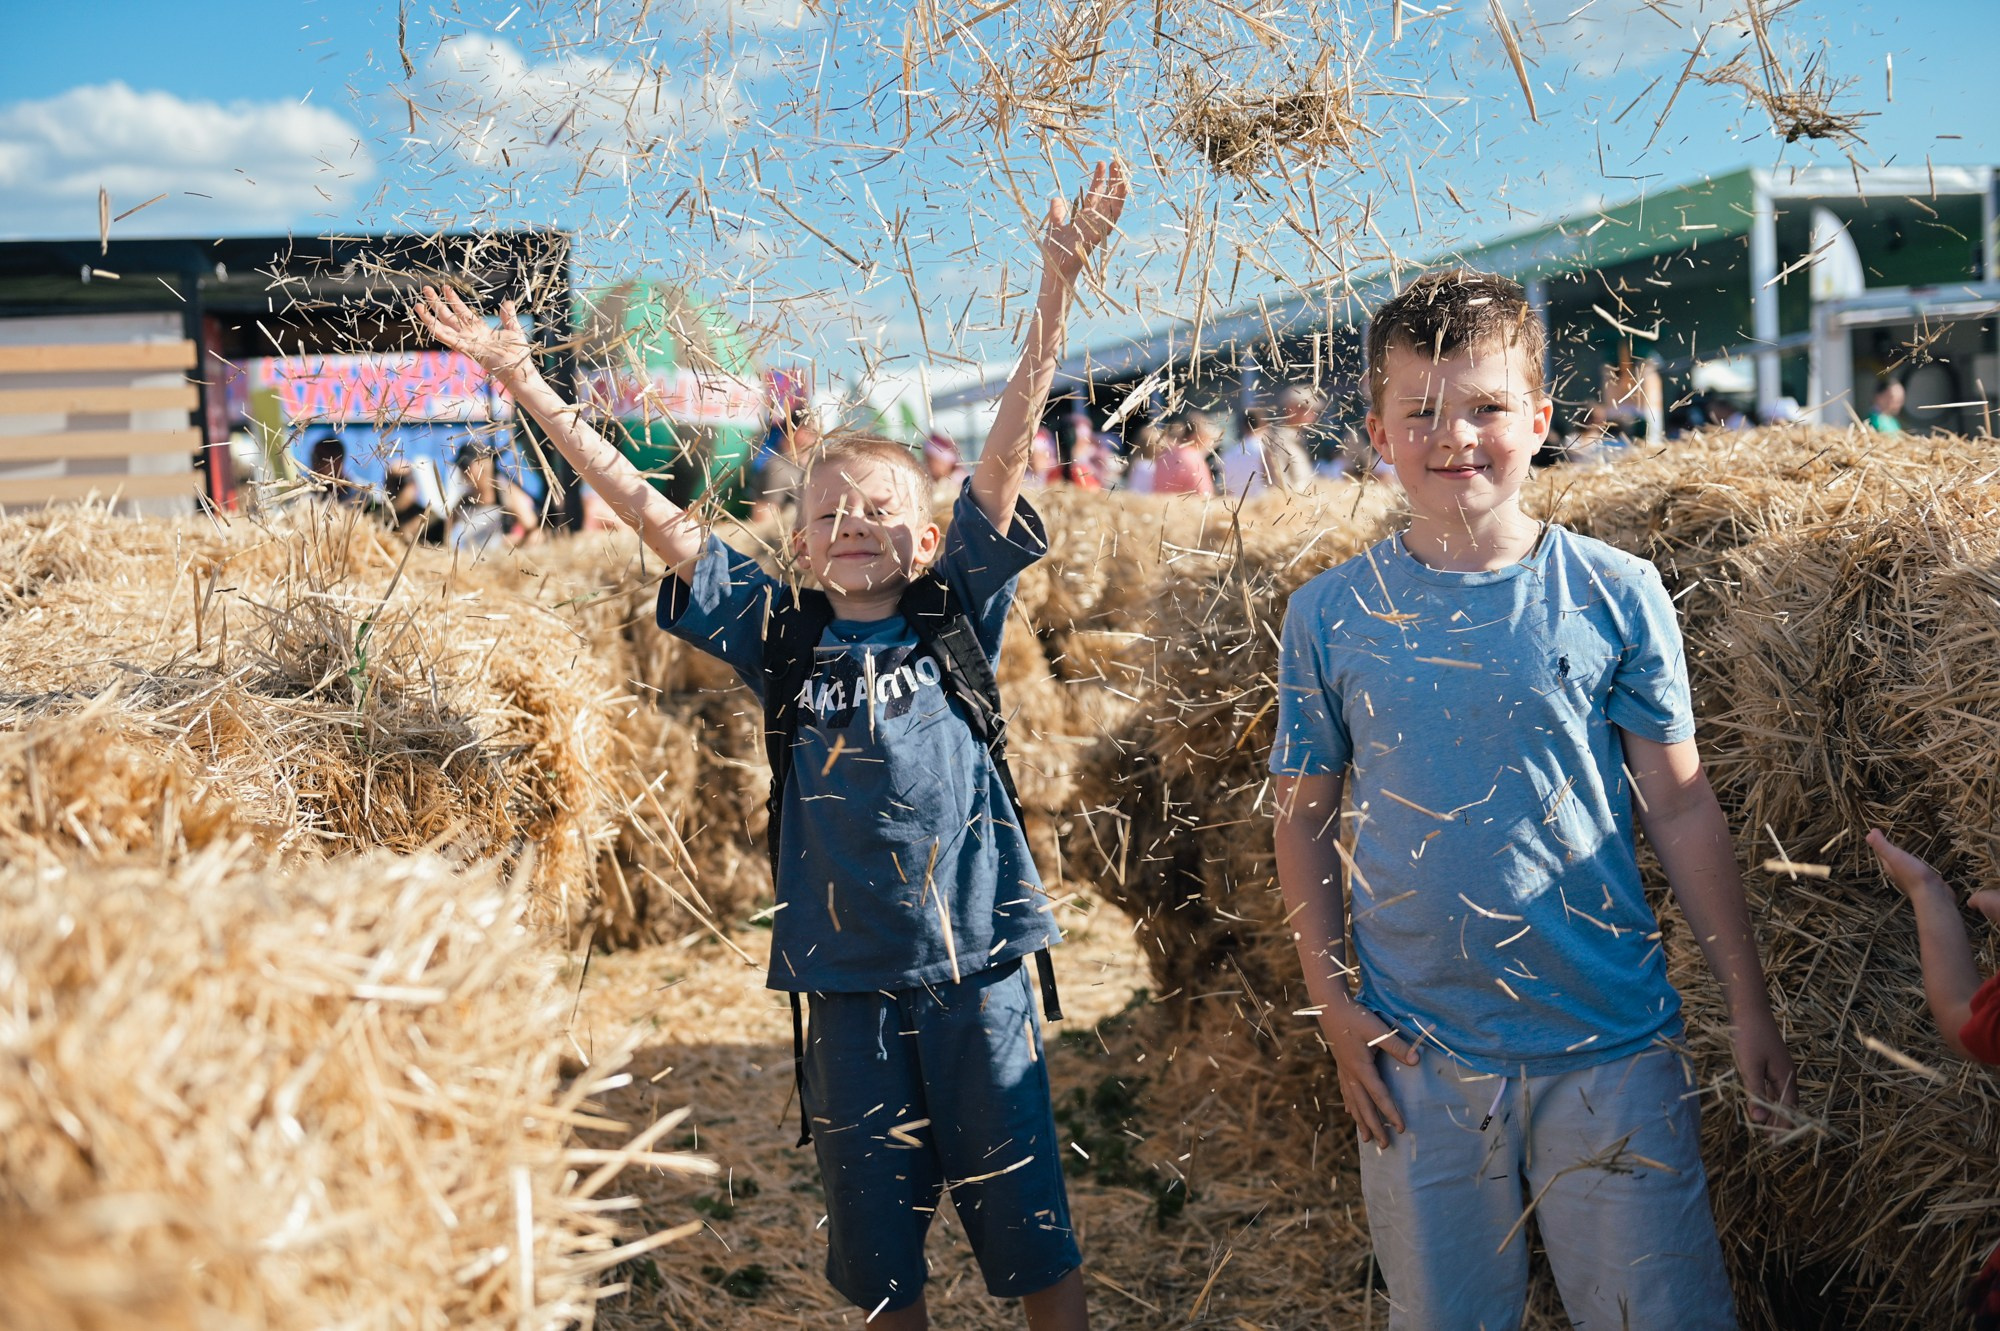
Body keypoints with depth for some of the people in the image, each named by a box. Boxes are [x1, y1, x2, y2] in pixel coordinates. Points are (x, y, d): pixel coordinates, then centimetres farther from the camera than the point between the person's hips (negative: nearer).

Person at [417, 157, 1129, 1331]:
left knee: (1027, 1227, 8)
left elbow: (1008, 449, -9)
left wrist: (1058, 289, -16)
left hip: (977, 970, -2)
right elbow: (648, 510, 1)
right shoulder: (780, 637, 3)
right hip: (848, 982, 2)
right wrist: (522, 379, -1)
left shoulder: (957, 616, 0)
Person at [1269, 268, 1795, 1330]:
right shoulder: (1329, 616, -3)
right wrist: (1332, 1003, -2)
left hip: (1611, 1049, -1)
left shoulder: (1615, 595, -5)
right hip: (1417, 1060, 1)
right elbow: (1305, 818, 5)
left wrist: (1748, 1007, 1)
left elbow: (1682, 811, 0)